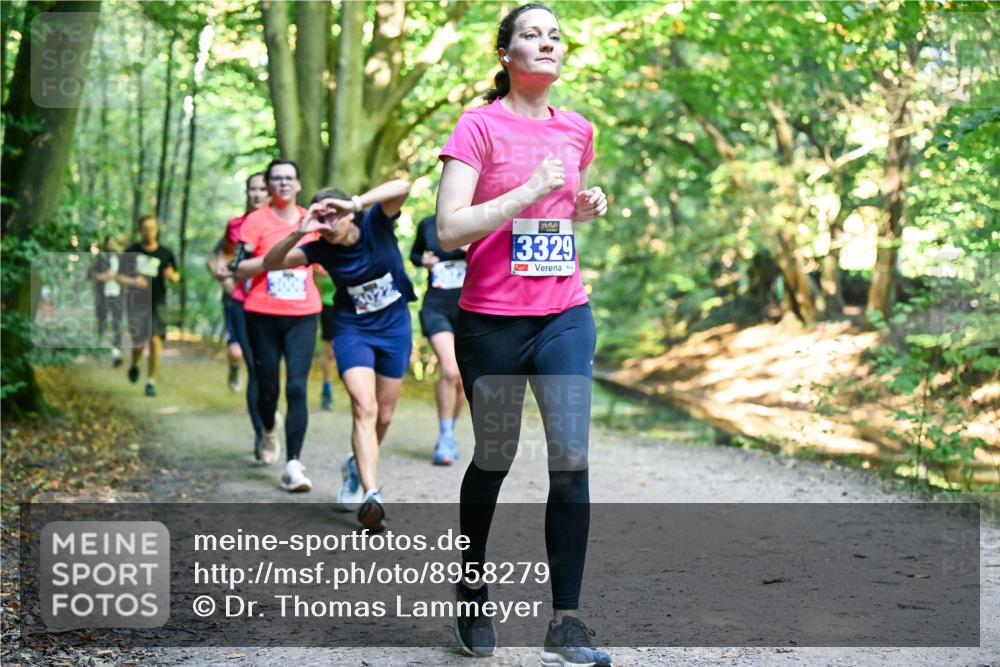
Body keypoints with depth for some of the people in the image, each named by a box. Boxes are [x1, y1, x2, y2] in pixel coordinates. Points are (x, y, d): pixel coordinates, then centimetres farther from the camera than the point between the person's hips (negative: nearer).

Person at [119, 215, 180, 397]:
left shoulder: (165, 254, 5)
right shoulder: (131, 252, 4)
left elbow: (176, 278, 13)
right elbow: (119, 276, 7)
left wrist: (171, 275, -12)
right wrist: (132, 282, -14)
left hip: (157, 303, 0)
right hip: (136, 302, 0)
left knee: (155, 341, -12)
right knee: (140, 342, -6)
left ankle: (151, 381, -2)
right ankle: (134, 365, 29)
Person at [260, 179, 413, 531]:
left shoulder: (376, 224, -15)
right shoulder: (321, 250, -12)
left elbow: (402, 187, -33)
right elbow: (272, 263, -19)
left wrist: (355, 202, -45)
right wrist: (297, 234, -37)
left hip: (395, 326, 1)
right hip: (352, 330, -1)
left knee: (383, 416, 11)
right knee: (364, 408, -20)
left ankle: (357, 466, 39)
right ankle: (371, 496, -27)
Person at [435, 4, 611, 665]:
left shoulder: (578, 131, 9)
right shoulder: (480, 126, -7)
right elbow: (449, 230, -15)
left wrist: (585, 208, 5)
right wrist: (527, 193, -20)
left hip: (565, 317, 4)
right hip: (493, 320, -3)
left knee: (572, 461, -7)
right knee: (494, 461, 9)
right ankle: (472, 589, 35)